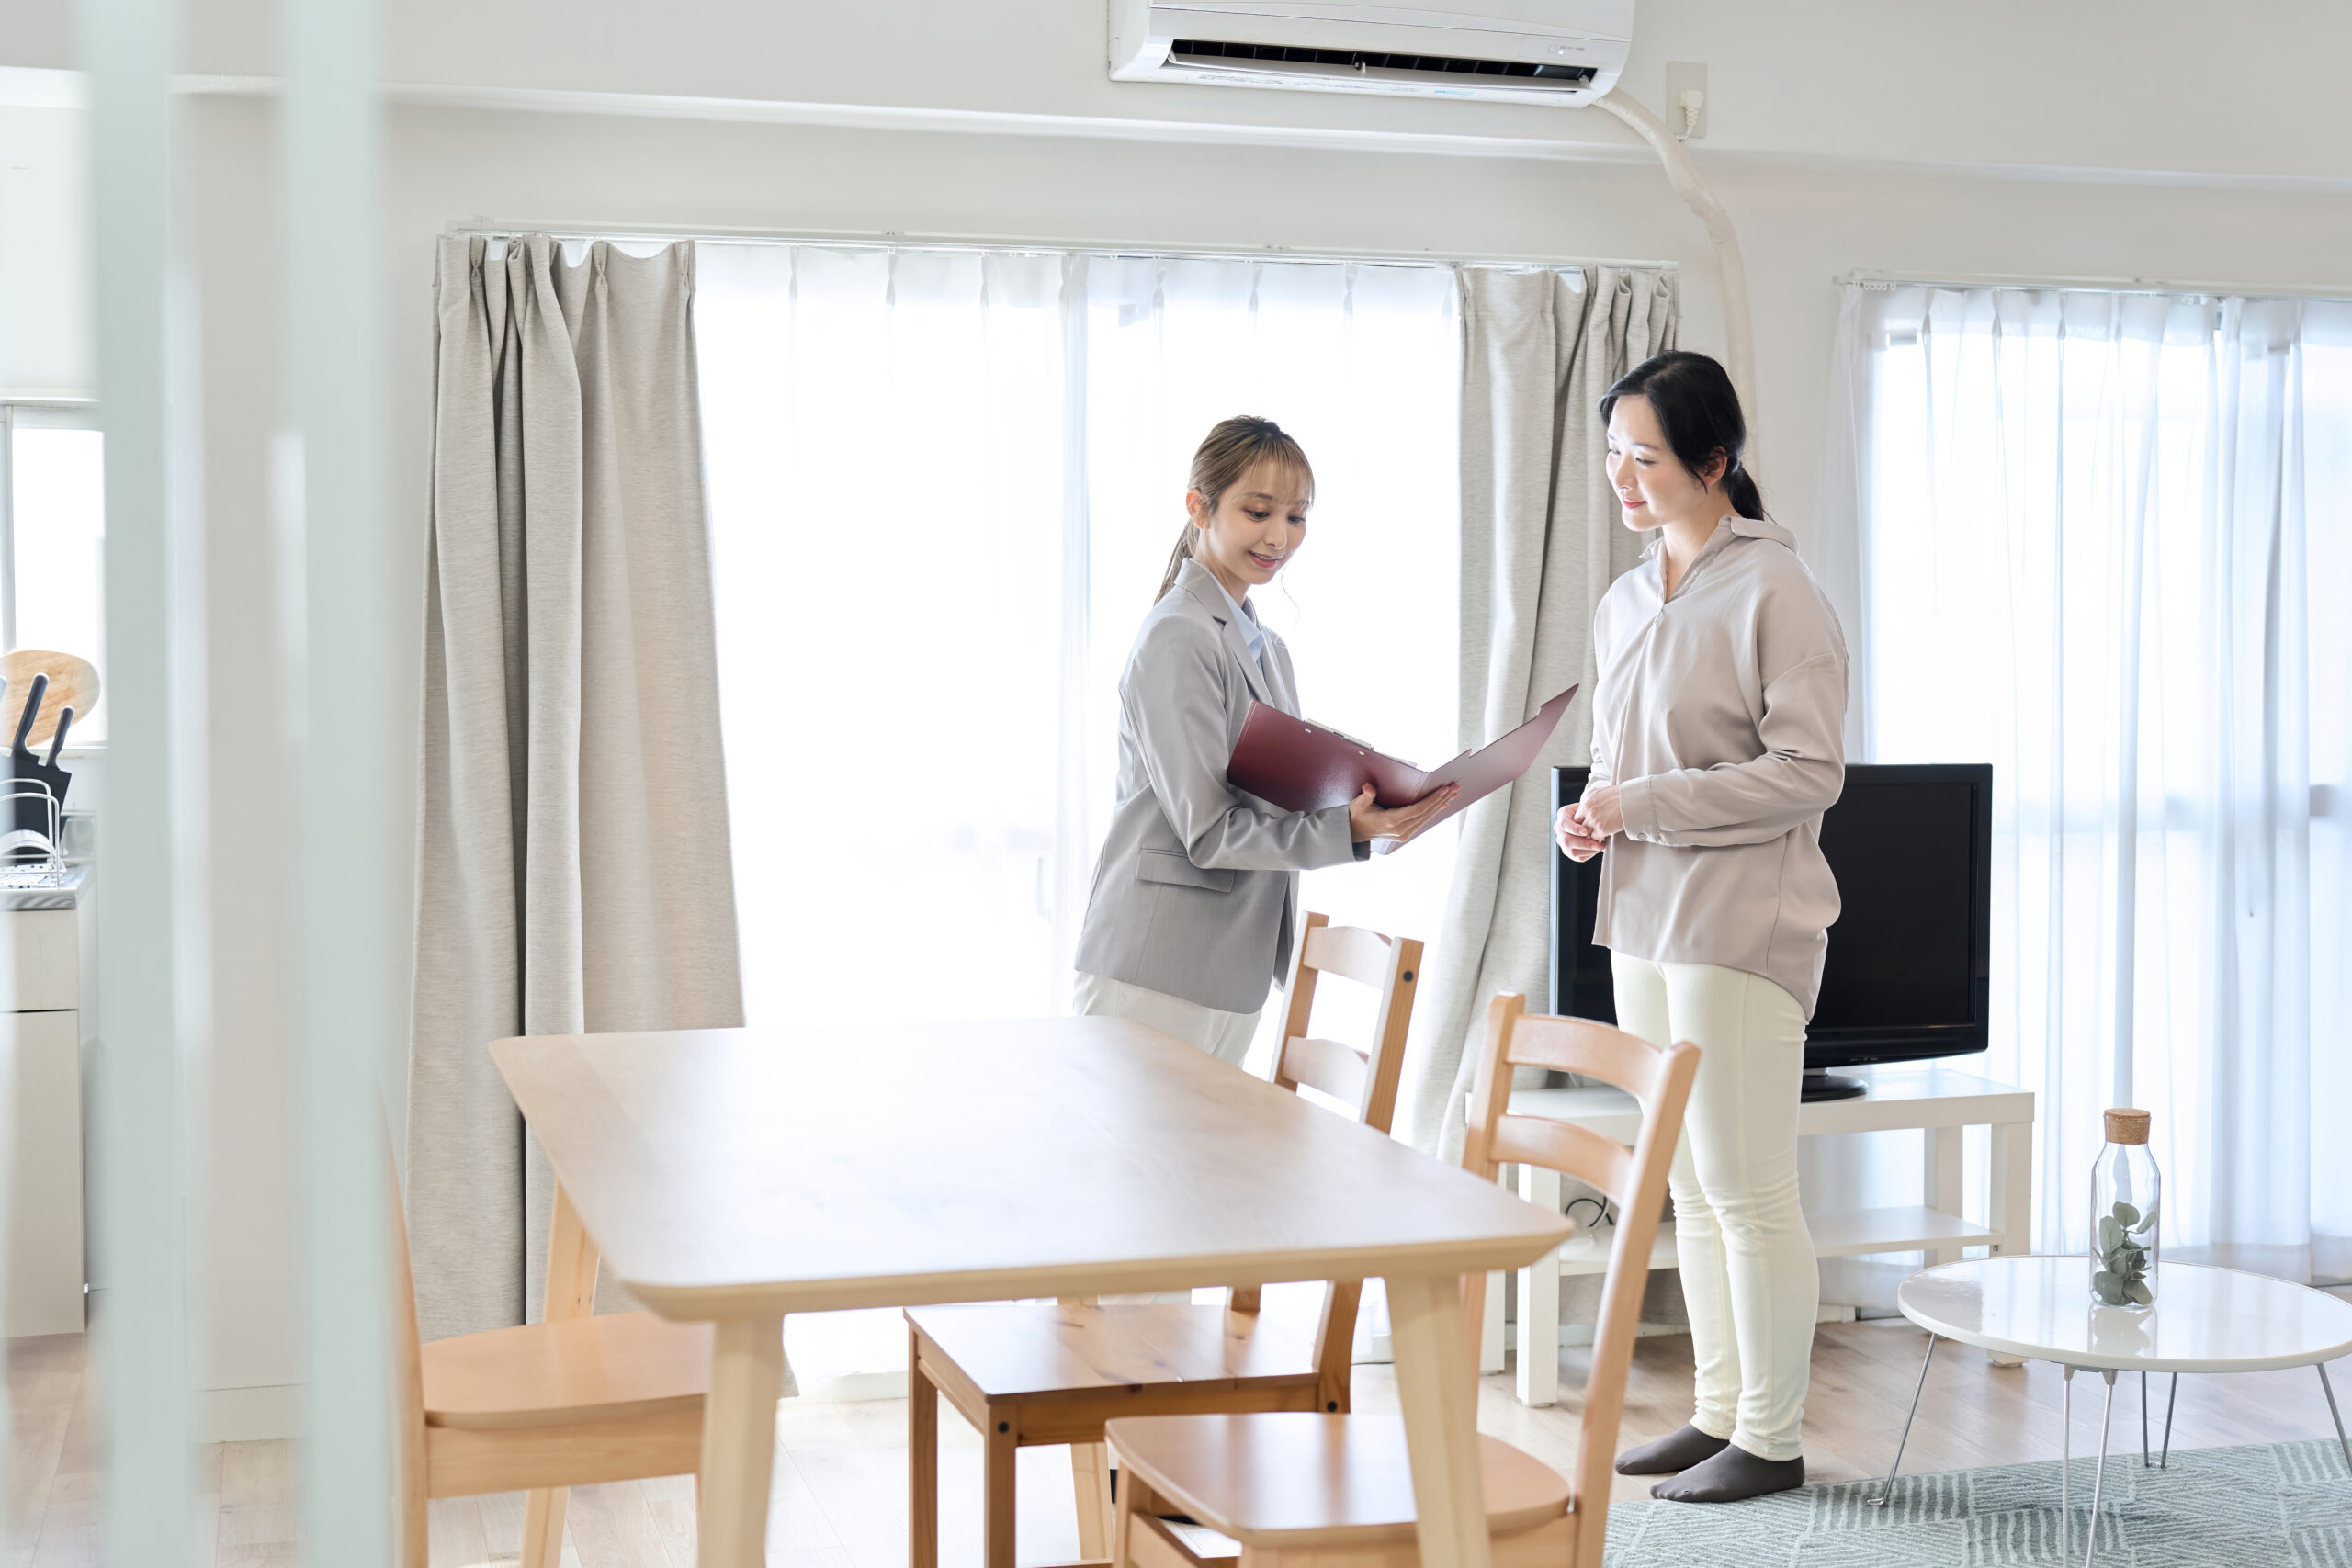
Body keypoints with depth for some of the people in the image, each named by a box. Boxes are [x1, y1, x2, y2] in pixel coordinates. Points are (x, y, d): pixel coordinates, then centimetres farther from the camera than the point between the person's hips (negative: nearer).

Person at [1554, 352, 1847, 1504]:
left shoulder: (1773, 590, -11)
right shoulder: (1623, 601, 13)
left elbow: (1811, 772, -16)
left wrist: (1644, 804, -18)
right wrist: (1589, 816, 2)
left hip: (1740, 928, -8)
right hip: (1644, 922, 8)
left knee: (1746, 1185, -3)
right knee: (1688, 1182, 14)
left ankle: (1772, 1438, 10)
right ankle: (1719, 1411, 25)